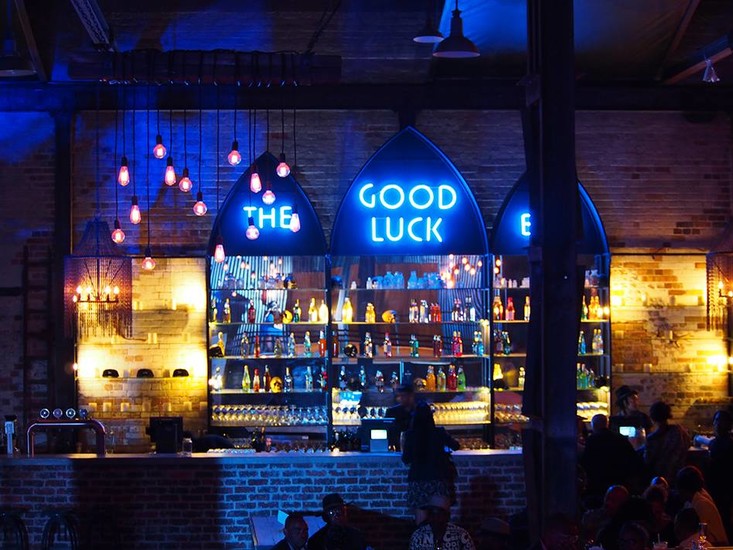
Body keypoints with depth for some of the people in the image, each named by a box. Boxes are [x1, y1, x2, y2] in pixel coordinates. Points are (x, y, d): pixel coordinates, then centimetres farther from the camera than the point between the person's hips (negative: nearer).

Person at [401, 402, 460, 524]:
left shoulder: (410, 435, -6)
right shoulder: (439, 433, -5)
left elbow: (405, 459, -1)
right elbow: (455, 446, 10)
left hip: (417, 479, 0)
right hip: (438, 478, 0)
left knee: (420, 513, 4)